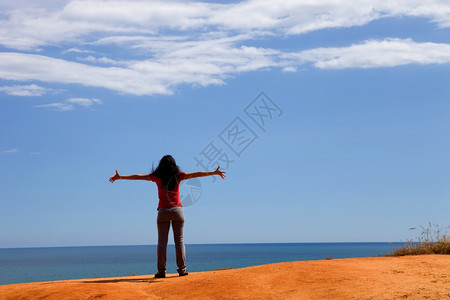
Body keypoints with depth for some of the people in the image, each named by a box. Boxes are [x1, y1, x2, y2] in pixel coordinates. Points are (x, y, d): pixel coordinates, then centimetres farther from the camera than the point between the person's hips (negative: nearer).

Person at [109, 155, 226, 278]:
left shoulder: (157, 176, 2)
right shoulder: (178, 175, 3)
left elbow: (138, 176, 6)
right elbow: (196, 174, 9)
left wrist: (120, 177, 15)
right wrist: (215, 173, 17)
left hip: (163, 211, 0)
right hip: (177, 210, 0)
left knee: (162, 241, 2)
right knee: (179, 240, 5)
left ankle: (161, 270, -3)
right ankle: (182, 269, 2)